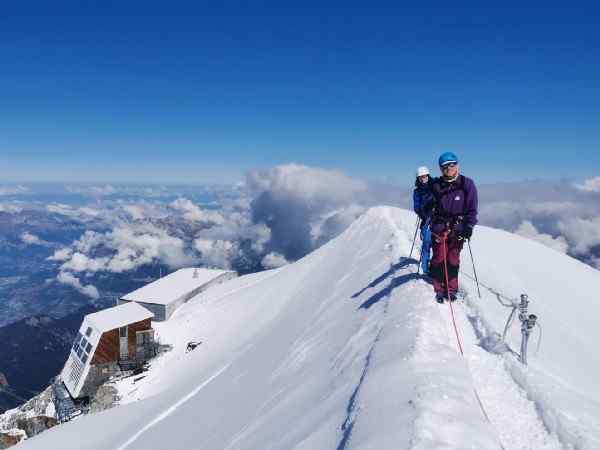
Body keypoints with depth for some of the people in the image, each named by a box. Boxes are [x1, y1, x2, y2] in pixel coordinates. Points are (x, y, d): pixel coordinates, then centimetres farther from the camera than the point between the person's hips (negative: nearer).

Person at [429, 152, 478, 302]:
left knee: (453, 260, 5)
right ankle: (439, 290, 13)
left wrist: (469, 226, -8)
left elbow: (472, 208, 0)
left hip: (458, 229, 0)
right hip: (439, 227, 1)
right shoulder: (436, 185, -1)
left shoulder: (467, 184, -3)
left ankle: (451, 289, 18)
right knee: (439, 259, 2)